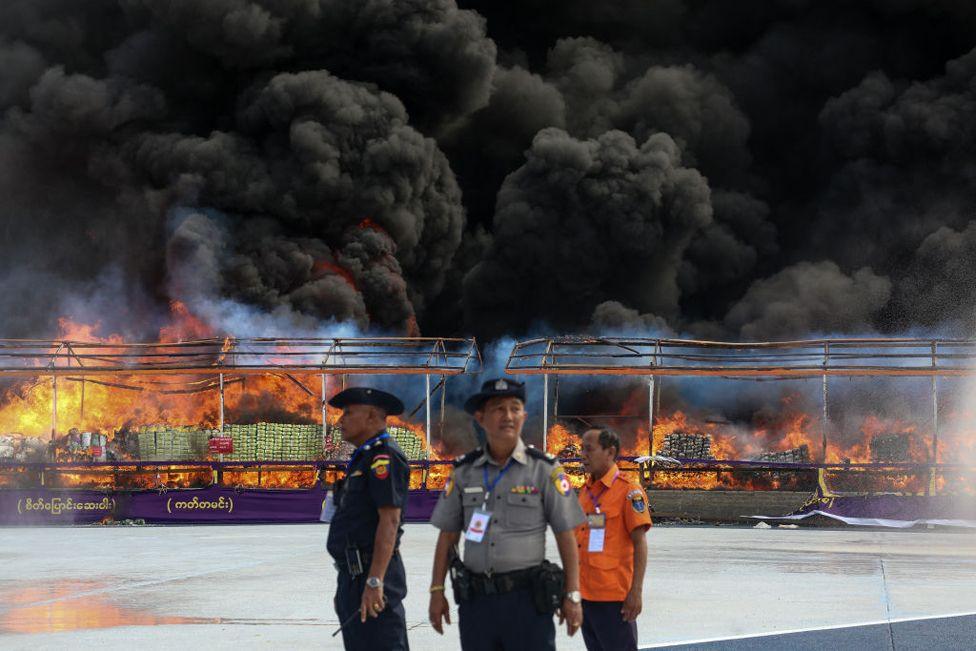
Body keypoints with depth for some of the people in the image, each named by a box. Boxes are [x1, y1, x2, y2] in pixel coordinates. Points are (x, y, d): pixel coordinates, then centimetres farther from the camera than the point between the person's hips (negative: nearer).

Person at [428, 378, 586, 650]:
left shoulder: (544, 470, 0)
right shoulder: (464, 472, 8)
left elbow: (566, 536, 0)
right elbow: (447, 536, 11)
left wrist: (572, 595, -4)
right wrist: (437, 591, 6)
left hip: (527, 597, -3)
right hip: (476, 599, 3)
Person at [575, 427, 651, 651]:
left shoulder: (629, 490, -9)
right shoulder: (586, 491, 13)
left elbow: (639, 543, -12)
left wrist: (635, 592, -17)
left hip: (614, 596, -7)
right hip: (585, 594, 7)